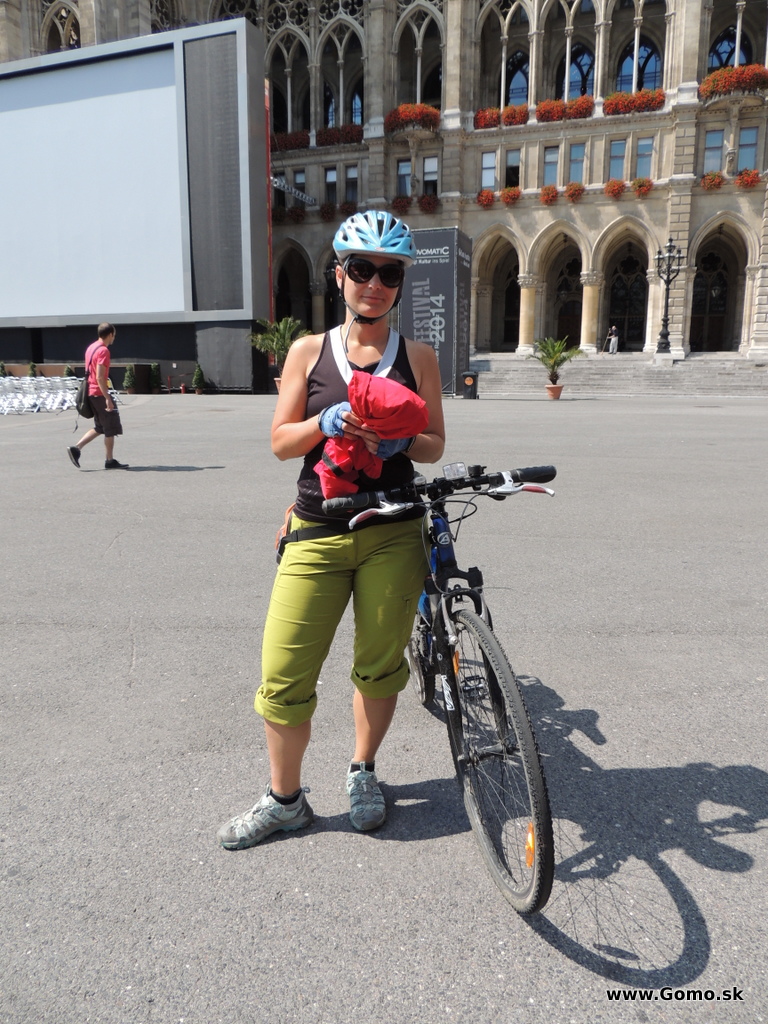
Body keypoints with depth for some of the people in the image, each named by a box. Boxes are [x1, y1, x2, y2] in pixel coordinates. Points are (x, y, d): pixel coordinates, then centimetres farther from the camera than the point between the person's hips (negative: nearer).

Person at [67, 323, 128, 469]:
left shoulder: (91, 348, 13)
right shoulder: (103, 350, -15)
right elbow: (99, 377, -21)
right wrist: (107, 398, -22)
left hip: (91, 392, 9)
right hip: (100, 393, -9)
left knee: (100, 428, 17)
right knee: (111, 428, 1)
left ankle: (76, 448, 7)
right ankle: (110, 461, 6)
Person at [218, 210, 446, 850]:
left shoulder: (417, 356, 7)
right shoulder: (308, 351, 6)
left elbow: (435, 445, 7)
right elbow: (281, 442, 3)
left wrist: (401, 441, -15)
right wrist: (327, 422, -16)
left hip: (393, 533, 1)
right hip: (318, 533, 0)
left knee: (380, 666, 11)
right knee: (284, 676, 0)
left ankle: (363, 772, 37)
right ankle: (285, 799, 23)